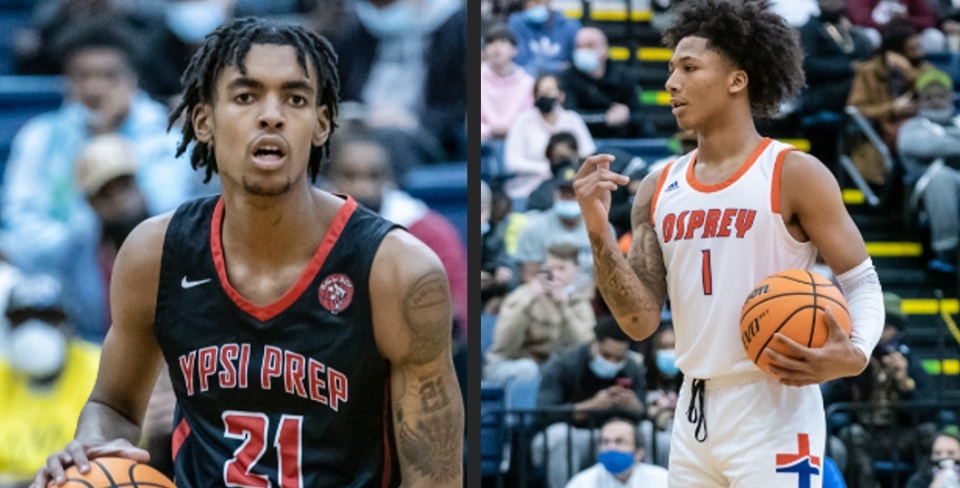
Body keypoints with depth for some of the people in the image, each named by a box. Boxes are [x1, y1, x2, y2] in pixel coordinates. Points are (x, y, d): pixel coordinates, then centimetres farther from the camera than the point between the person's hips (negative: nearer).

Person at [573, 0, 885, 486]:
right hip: (695, 417, 6)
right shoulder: (659, 189, 11)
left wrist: (853, 354, -24)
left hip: (772, 414, -6)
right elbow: (640, 321, 6)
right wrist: (598, 231, -6)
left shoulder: (793, 175, -5)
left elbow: (860, 283, -3)